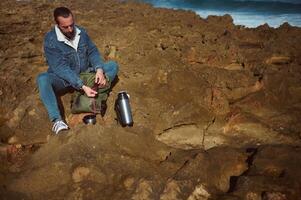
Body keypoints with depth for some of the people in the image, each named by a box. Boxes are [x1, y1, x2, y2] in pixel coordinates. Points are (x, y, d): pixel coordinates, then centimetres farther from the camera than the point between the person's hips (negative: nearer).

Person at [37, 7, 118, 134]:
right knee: (42, 79, -36)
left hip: (84, 74, 4)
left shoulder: (81, 32, -5)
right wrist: (82, 87, -38)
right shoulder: (50, 40, -21)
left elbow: (93, 52, -2)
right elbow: (61, 68, -28)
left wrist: (99, 70, -24)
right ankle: (57, 120, -45)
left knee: (113, 66, -11)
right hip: (64, 79, -4)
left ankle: (96, 96, -30)